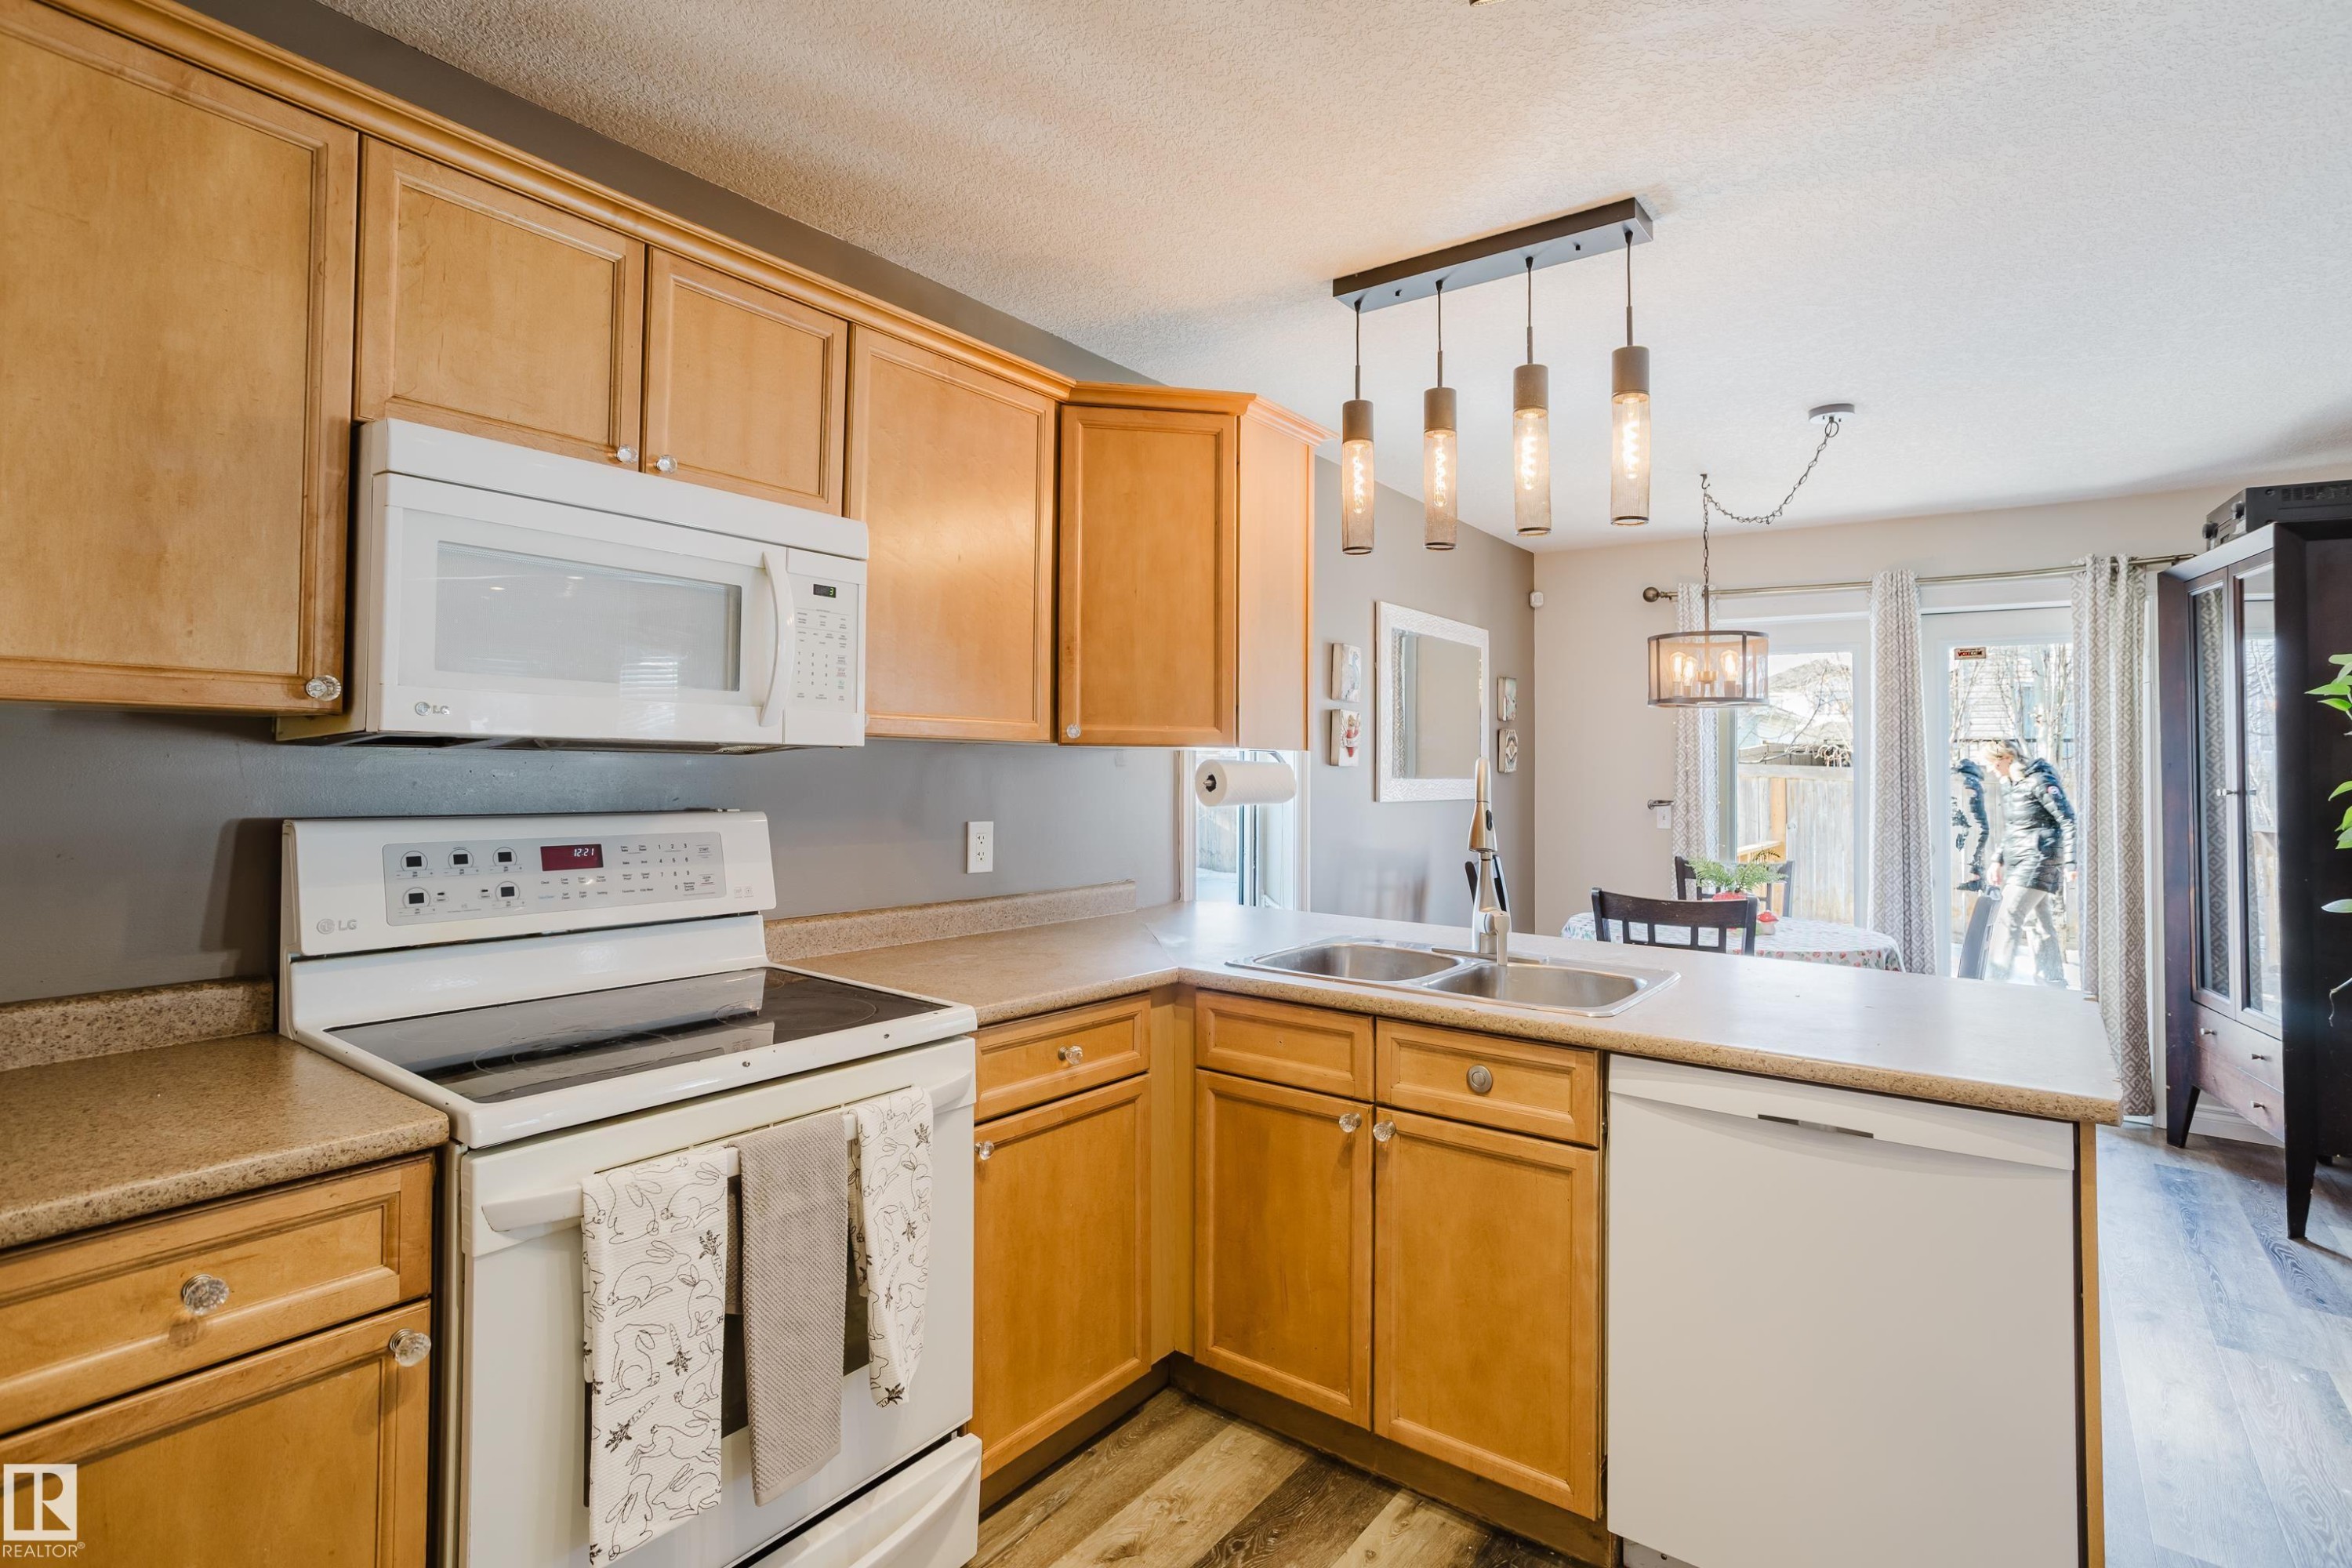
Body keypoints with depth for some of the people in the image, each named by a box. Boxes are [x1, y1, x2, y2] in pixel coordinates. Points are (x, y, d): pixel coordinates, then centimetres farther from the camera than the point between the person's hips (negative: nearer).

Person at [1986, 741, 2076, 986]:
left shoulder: (2039, 781, -12)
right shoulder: (2009, 786, 15)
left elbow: (2068, 820, -15)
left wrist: (2070, 861, -19)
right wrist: (1999, 860, 20)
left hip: (2039, 860, -9)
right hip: (2017, 864, 9)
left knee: (2009, 918, -13)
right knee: (2038, 922, 12)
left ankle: (1995, 979, -13)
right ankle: (2054, 981, 20)